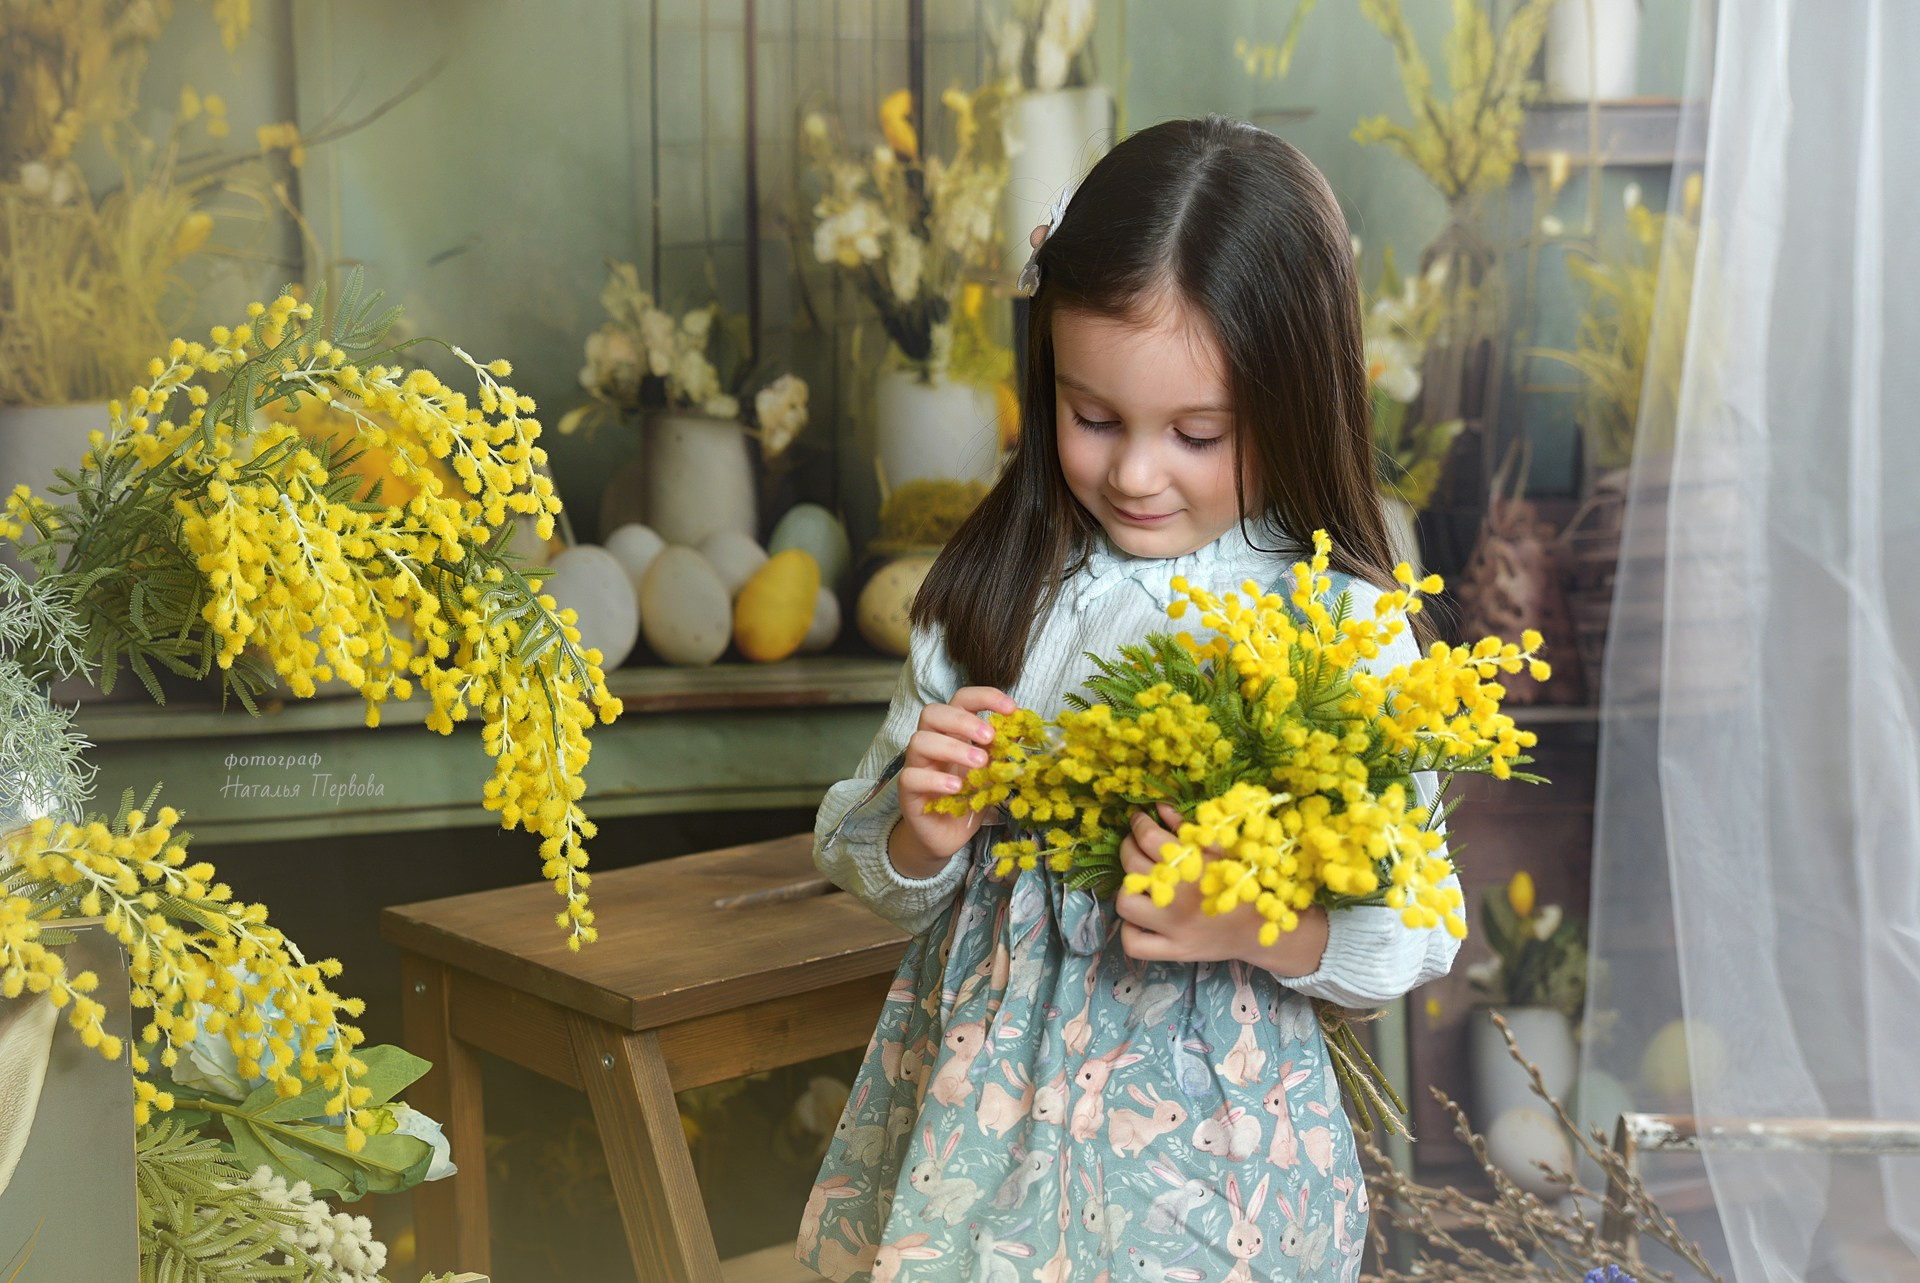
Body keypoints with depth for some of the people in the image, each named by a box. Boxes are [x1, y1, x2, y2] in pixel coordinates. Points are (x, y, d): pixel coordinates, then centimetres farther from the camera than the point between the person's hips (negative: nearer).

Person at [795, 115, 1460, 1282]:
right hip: (975, 1109, 3)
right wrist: (922, 838, -16)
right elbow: (864, 862, 5)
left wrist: (1260, 927, -25)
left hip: (1197, 1145, -3)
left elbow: (1417, 934, -7)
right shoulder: (994, 591, -2)